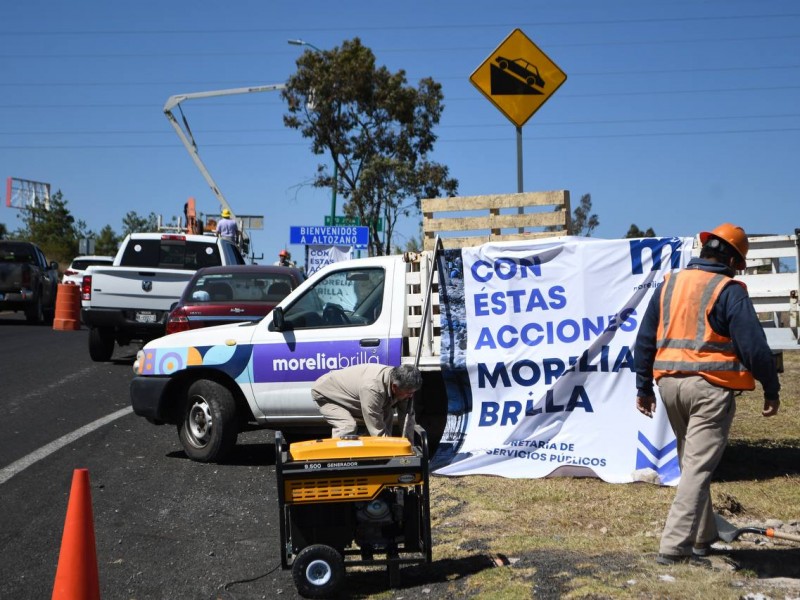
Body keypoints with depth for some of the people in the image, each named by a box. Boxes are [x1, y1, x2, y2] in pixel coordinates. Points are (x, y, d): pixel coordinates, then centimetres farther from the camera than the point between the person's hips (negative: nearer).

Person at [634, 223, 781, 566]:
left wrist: (643, 387, 17)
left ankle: (702, 538, 29)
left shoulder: (669, 284, 9)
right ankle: (674, 546, -8)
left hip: (670, 383, 6)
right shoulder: (728, 291, -7)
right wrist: (771, 390, 1)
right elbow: (753, 345, -10)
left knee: (691, 463, 20)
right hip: (711, 386, -6)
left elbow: (645, 339, 11)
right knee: (699, 467, -4)